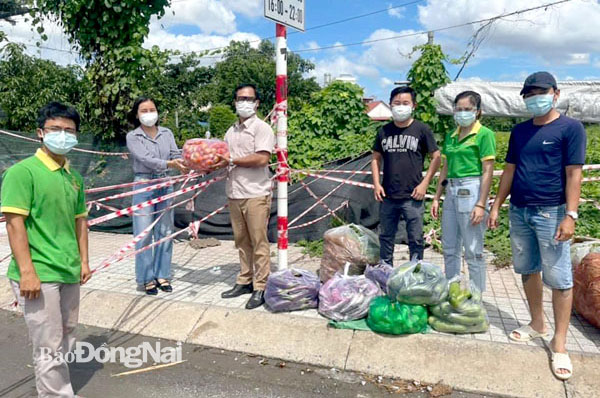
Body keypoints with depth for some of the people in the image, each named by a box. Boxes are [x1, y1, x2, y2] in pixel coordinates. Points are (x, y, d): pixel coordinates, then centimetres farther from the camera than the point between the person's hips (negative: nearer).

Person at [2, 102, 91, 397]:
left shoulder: (74, 177, 10)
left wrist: (83, 261, 13)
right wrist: (27, 272, -19)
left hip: (70, 273, 7)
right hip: (38, 275, -7)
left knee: (66, 342, 20)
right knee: (49, 349, 2)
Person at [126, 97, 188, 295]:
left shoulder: (166, 133, 9)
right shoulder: (133, 137, -2)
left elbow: (176, 155, -2)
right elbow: (145, 159, -15)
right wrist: (169, 164, -29)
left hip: (165, 186, 4)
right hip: (144, 186, -3)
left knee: (165, 232, 8)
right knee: (144, 234, -1)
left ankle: (162, 275, 21)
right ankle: (147, 278, 13)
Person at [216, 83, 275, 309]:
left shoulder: (261, 128, -4)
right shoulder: (231, 132, 18)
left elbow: (262, 158, -17)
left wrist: (232, 161, -14)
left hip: (255, 194, -7)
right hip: (234, 194, 7)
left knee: (259, 242, -2)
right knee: (242, 241, 13)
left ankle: (260, 287, 6)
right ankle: (244, 281, 24)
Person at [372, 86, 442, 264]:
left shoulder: (422, 129, -1)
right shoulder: (384, 131, 7)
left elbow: (436, 157, 1)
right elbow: (376, 158, 15)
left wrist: (424, 183, -6)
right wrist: (376, 184, 4)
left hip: (412, 196, -3)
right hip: (387, 196, 4)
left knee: (415, 239, 4)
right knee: (386, 238, 14)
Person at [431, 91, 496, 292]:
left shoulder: (484, 134, -5)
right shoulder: (451, 136, 15)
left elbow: (487, 172, -10)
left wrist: (481, 205, -16)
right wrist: (437, 198, 16)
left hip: (471, 191, -7)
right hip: (451, 192, 7)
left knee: (473, 252, 1)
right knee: (449, 249, 13)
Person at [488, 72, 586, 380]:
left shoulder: (570, 128, -4)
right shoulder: (520, 131, 12)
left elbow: (573, 174, -9)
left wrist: (570, 215, -16)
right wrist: (496, 206, 9)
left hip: (551, 213, -5)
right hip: (519, 212, 6)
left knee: (559, 278, 0)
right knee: (527, 271, 14)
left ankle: (559, 343, 9)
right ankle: (537, 325, 30)